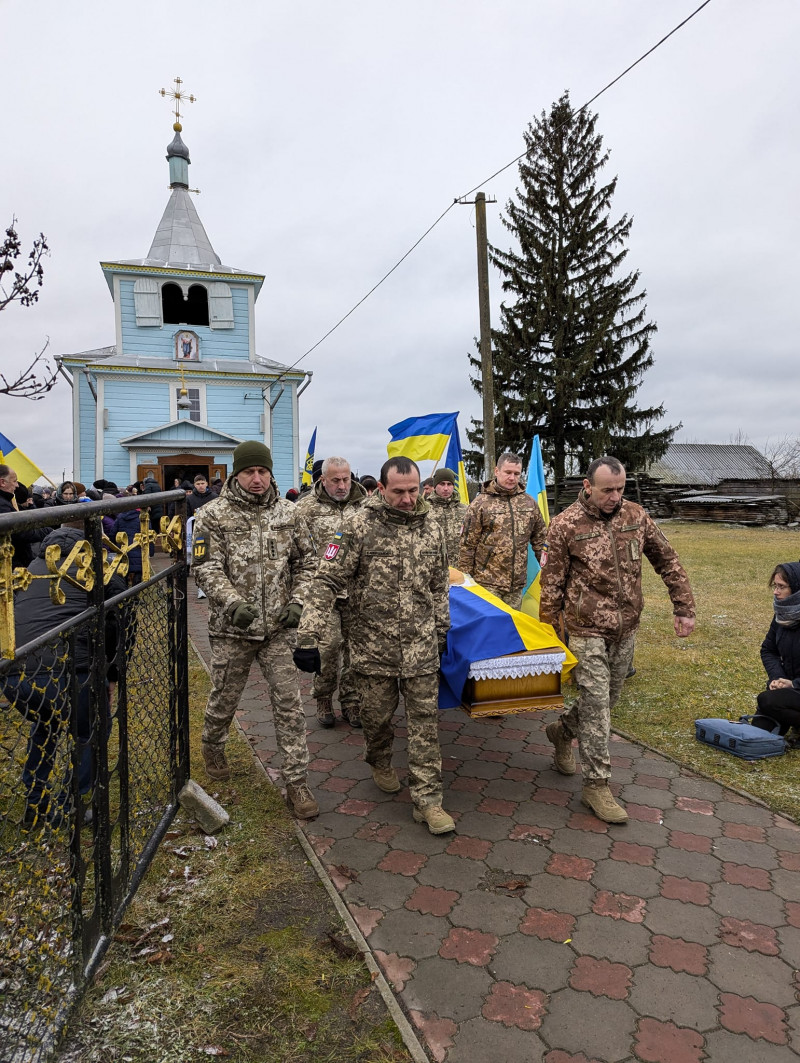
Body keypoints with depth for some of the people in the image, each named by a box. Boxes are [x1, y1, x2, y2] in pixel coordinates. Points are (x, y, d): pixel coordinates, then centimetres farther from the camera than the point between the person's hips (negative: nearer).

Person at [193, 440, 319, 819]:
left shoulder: (289, 513, 3)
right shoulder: (213, 515, -5)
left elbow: (305, 561, 10)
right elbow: (206, 568, -10)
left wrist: (297, 601, -3)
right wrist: (234, 603, -25)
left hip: (278, 627, 2)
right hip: (231, 628, -1)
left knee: (289, 703, 0)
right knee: (224, 698, 16)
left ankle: (296, 781, 11)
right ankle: (212, 748, 47)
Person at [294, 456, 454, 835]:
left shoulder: (431, 530, 4)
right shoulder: (359, 527, -10)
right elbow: (326, 583, -13)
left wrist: (441, 632, 20)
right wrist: (308, 638, -18)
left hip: (420, 648, 3)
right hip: (373, 646, -2)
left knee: (425, 721, 4)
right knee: (376, 716, 14)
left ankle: (427, 800, 15)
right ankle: (380, 762, 45)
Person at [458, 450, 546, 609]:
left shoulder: (529, 503, 8)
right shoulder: (480, 503, -4)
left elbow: (540, 539, 15)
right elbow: (468, 545, -3)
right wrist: (465, 579, -4)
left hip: (517, 583, 4)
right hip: (487, 582, -4)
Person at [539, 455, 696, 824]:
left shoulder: (636, 516, 1)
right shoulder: (565, 525, -11)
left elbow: (668, 562, 10)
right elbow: (551, 584, -6)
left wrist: (684, 608, 5)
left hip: (626, 628, 5)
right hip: (588, 630, -5)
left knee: (607, 699, 17)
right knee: (596, 704, -3)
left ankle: (561, 731, 44)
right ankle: (596, 785, 11)